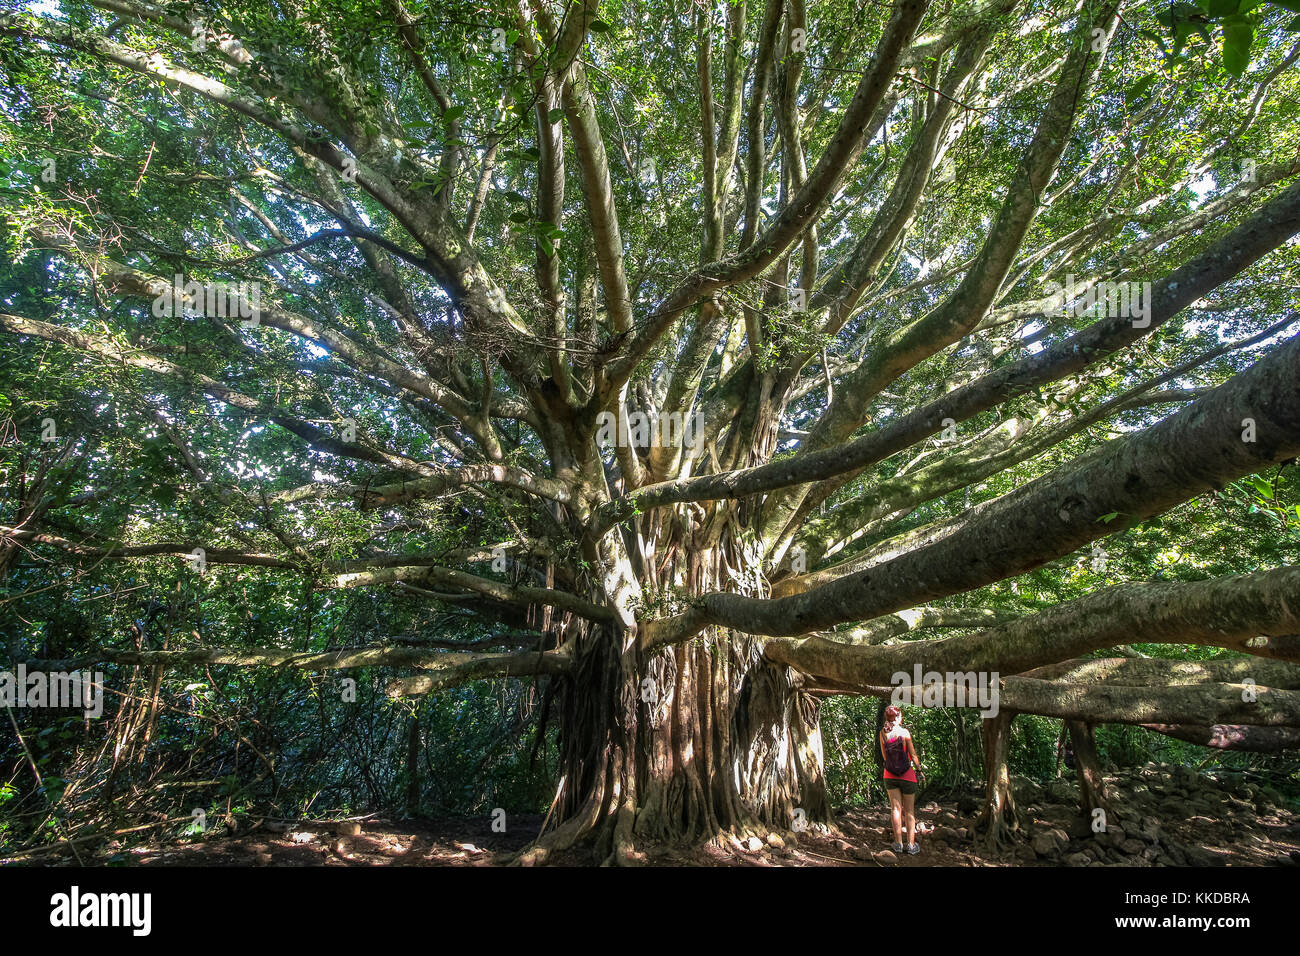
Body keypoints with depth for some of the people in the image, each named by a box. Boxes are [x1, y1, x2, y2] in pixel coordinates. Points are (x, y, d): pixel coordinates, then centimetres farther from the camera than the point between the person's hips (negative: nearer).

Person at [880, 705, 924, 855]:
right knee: (909, 811, 10)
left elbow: (884, 756, 6)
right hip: (907, 775, -3)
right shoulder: (905, 732, -16)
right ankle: (911, 845, 14)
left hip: (890, 776, 3)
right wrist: (918, 768, 9)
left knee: (896, 809, 10)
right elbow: (913, 755, -8)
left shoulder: (883, 733, -4)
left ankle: (898, 843, 14)